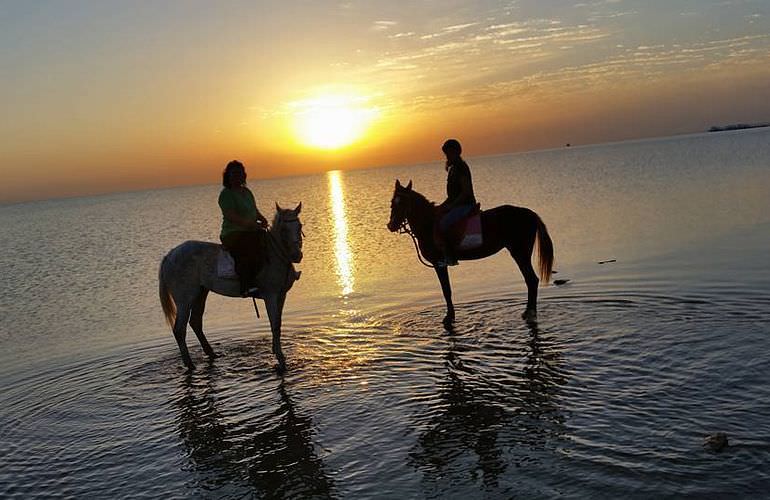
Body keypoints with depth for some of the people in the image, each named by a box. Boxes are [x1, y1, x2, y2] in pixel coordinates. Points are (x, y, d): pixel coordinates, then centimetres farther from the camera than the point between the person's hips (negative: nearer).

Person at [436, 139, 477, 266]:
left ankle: (450, 257, -21)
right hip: (457, 205, 11)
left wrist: (449, 207, -19)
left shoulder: (461, 167, -13)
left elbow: (466, 192, -20)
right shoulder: (453, 168, 18)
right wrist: (443, 206, 12)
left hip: (465, 205, -11)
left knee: (441, 224, -26)